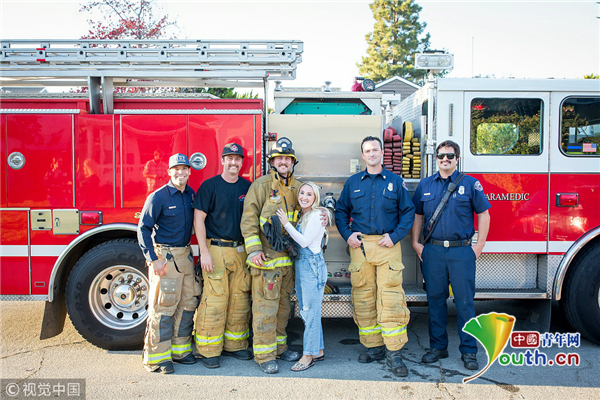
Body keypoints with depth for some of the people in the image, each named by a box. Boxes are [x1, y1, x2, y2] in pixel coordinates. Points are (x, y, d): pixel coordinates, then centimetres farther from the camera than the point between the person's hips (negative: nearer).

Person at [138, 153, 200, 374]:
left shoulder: (191, 194, 9)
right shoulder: (158, 196, -9)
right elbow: (143, 228, -10)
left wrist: (192, 252, 11)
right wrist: (153, 259, -15)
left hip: (186, 255, 7)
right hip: (165, 256, -6)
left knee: (188, 303, 10)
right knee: (163, 307, -4)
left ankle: (179, 349, 25)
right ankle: (157, 357, 8)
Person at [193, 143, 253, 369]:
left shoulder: (247, 187, 11)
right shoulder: (209, 186, -3)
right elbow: (198, 219, -5)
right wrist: (204, 252, -12)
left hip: (240, 250, 5)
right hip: (216, 249, -5)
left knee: (240, 299, 8)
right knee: (215, 300, -5)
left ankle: (235, 345, 22)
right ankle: (209, 351, 8)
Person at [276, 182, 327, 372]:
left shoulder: (316, 216, -10)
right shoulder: (301, 216, 15)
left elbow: (304, 241, -16)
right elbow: (297, 242, 15)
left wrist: (286, 223, -17)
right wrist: (286, 223, 5)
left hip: (313, 265, -9)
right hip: (301, 265, 9)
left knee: (310, 312, -3)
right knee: (305, 311, 13)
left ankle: (309, 355, 7)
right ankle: (318, 350, 24)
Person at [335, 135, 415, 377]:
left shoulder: (395, 181, 8)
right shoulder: (352, 182, 13)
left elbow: (408, 212, 7)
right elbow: (341, 211, 16)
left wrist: (395, 236, -6)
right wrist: (347, 235, 1)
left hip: (387, 246, -2)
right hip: (360, 246, 2)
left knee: (391, 297, -8)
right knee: (363, 298, 4)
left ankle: (394, 353, -1)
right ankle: (373, 347, 17)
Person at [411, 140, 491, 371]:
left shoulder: (470, 184, 3)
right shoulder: (425, 185, 10)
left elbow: (483, 214, 5)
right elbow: (418, 215, 15)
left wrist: (480, 245, -1)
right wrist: (415, 243, 7)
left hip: (461, 250, -2)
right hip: (433, 250, 2)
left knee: (465, 301, 2)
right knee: (435, 300, 8)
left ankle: (469, 350, 14)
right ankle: (438, 346, 21)